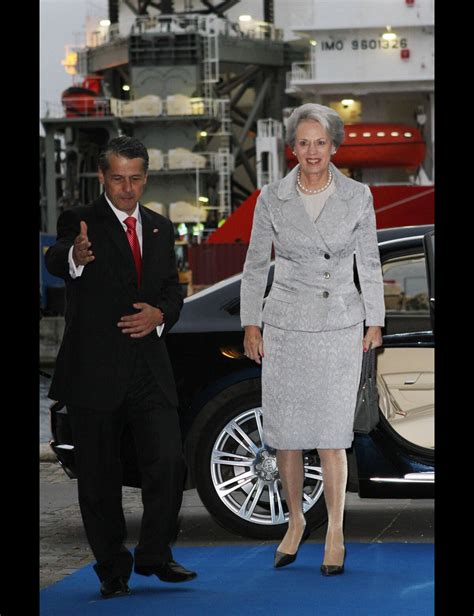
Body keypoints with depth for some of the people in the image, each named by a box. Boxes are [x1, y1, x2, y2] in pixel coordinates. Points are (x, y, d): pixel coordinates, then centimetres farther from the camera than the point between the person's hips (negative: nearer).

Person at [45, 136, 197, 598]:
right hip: (94, 370, -4)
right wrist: (75, 257, -49)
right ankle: (112, 569, 15)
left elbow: (173, 288, 18)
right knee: (100, 477, 3)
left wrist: (160, 314, -5)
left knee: (169, 463, -5)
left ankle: (154, 555, 12)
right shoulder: (81, 222, -3)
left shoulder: (160, 229, 14)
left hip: (149, 369, 4)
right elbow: (55, 262, -24)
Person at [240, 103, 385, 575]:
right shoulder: (272, 198, -1)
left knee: (331, 437, -5)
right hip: (285, 326, 1)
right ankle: (295, 522, 23)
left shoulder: (357, 197, -1)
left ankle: (335, 533, 5)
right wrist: (250, 324, 3)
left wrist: (375, 322, 6)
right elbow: (256, 265, 6)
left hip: (340, 327, -1)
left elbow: (369, 263, 6)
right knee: (285, 434, 4)